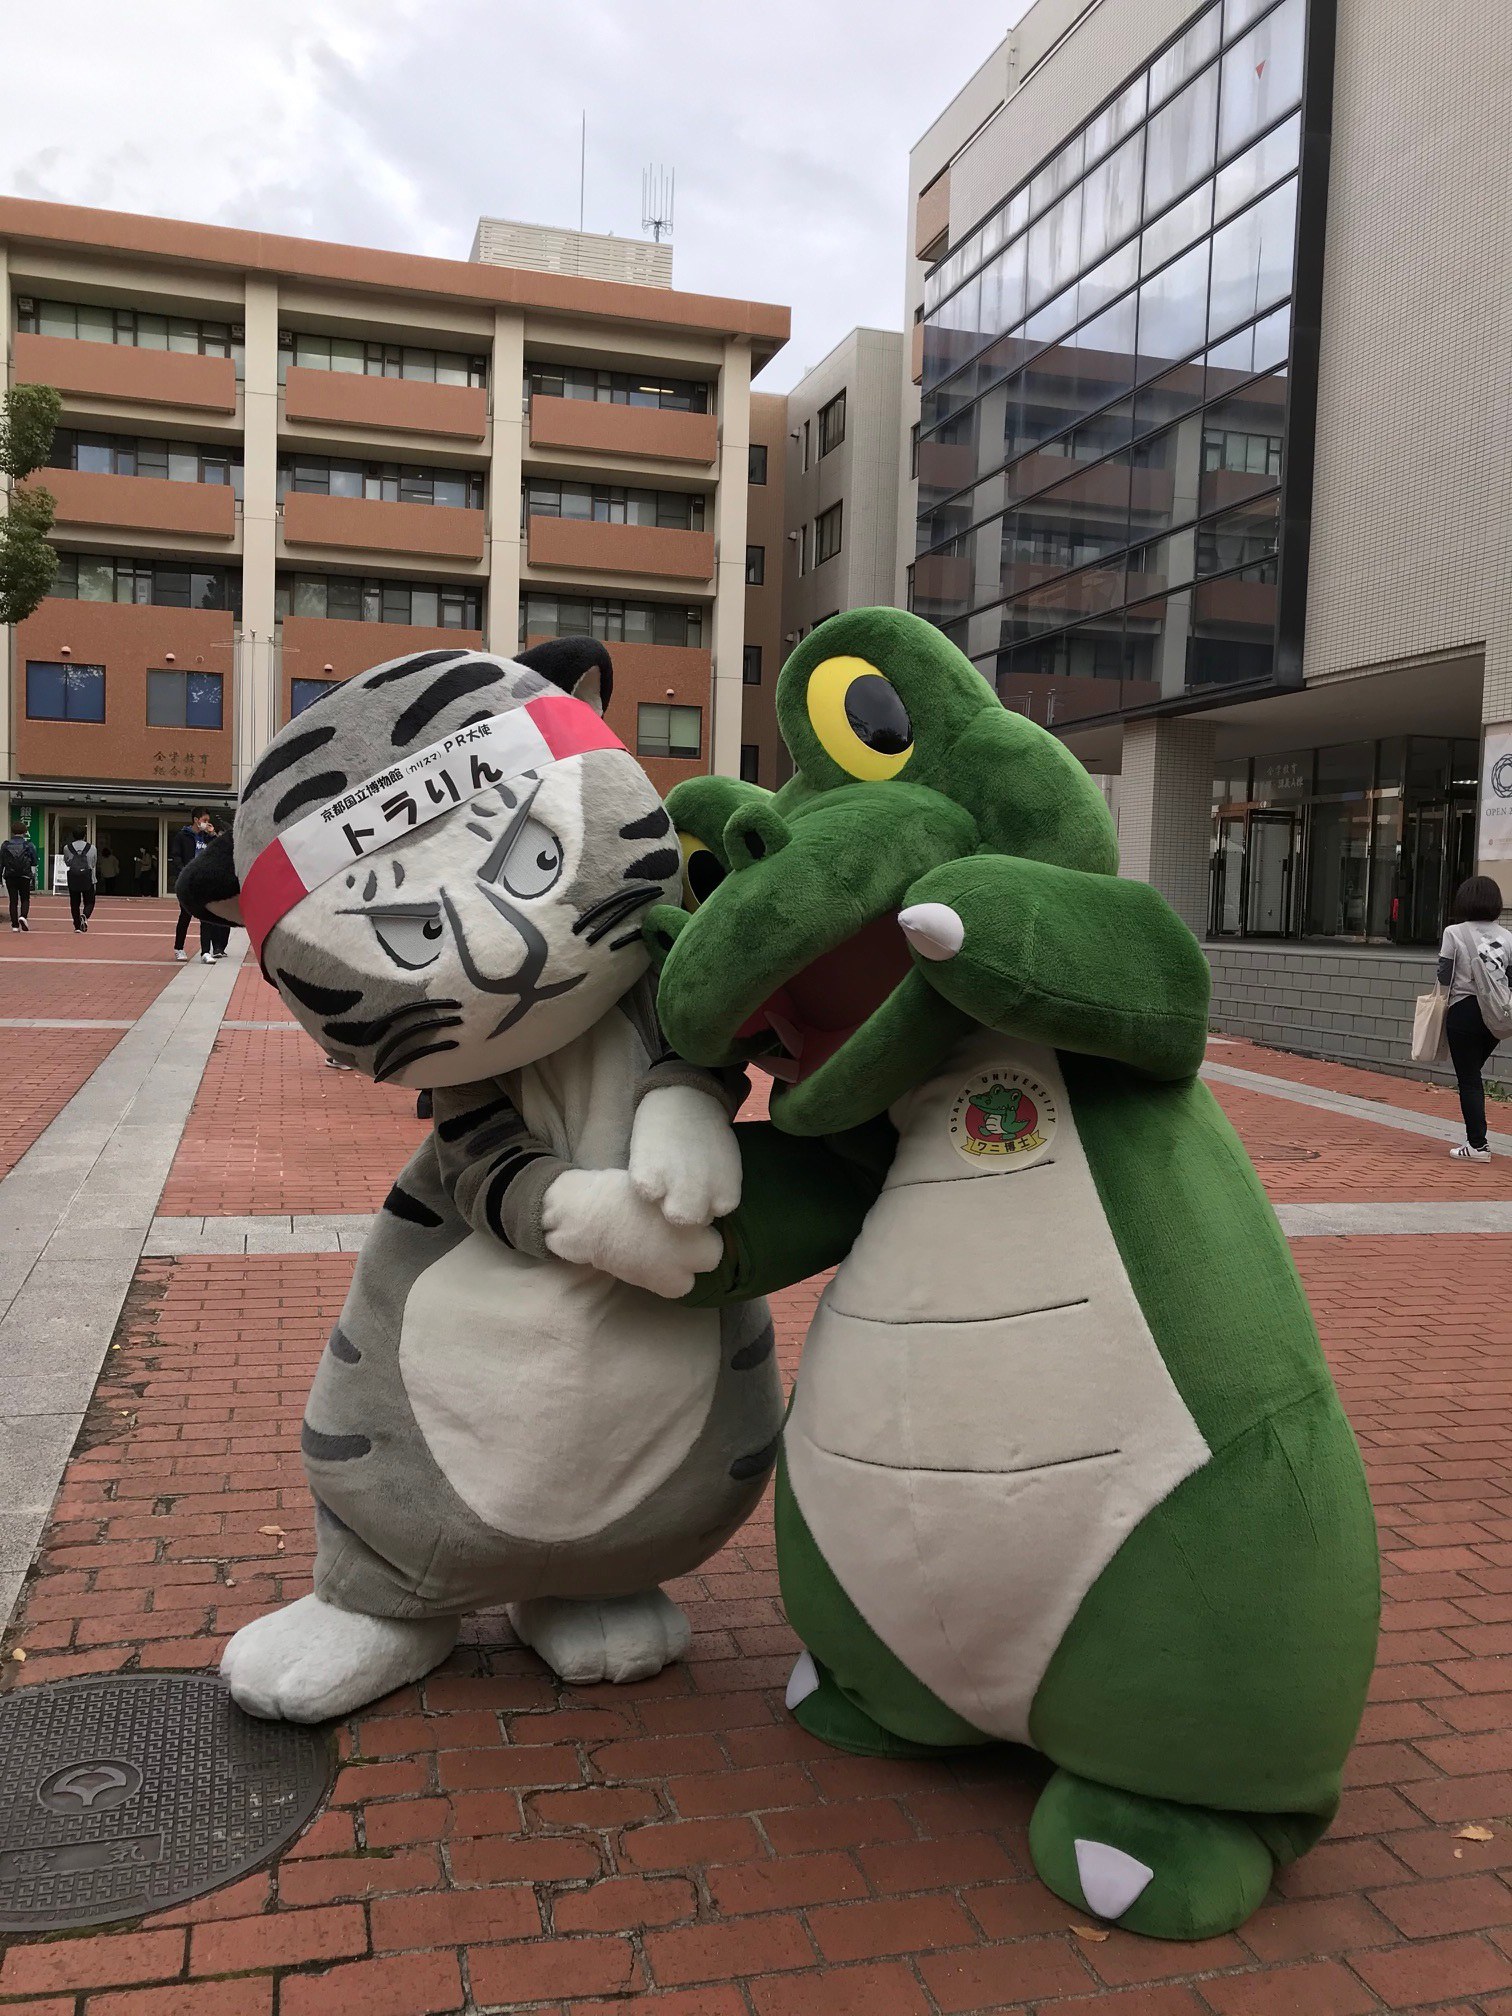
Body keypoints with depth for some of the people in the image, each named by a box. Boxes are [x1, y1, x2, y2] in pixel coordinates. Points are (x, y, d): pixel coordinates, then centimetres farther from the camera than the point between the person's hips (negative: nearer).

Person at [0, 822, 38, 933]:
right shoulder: (28, 845, -1)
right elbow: (34, 863, 2)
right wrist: (34, 878, 11)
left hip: (10, 877, 1)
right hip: (24, 877, -1)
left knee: (13, 900, 5)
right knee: (25, 899, 9)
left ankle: (15, 925, 3)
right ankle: (22, 916, -18)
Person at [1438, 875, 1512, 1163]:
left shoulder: (1455, 933, -10)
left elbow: (1444, 977, -8)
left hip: (1464, 1012, -5)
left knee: (1468, 1079, 1)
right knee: (1472, 1074, 20)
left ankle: (1477, 1144, 1)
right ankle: (1476, 1136, 22)